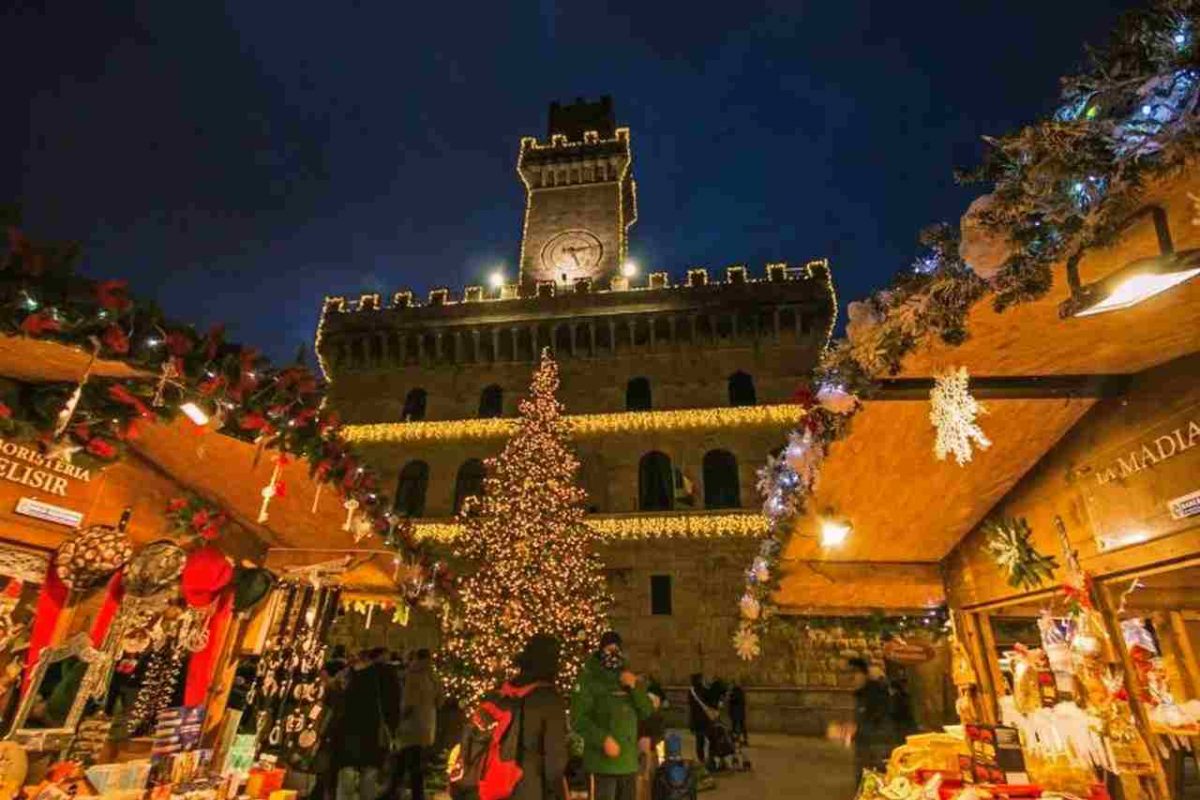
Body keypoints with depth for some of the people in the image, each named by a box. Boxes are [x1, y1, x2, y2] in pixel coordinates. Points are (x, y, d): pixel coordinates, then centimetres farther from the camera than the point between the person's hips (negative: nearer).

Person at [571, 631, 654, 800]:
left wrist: (635, 687, -10)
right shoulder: (590, 680, -7)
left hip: (629, 763, 6)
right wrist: (603, 739, -21)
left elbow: (647, 712, 5)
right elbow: (578, 719, -11)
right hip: (601, 763, -6)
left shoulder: (630, 679, 11)